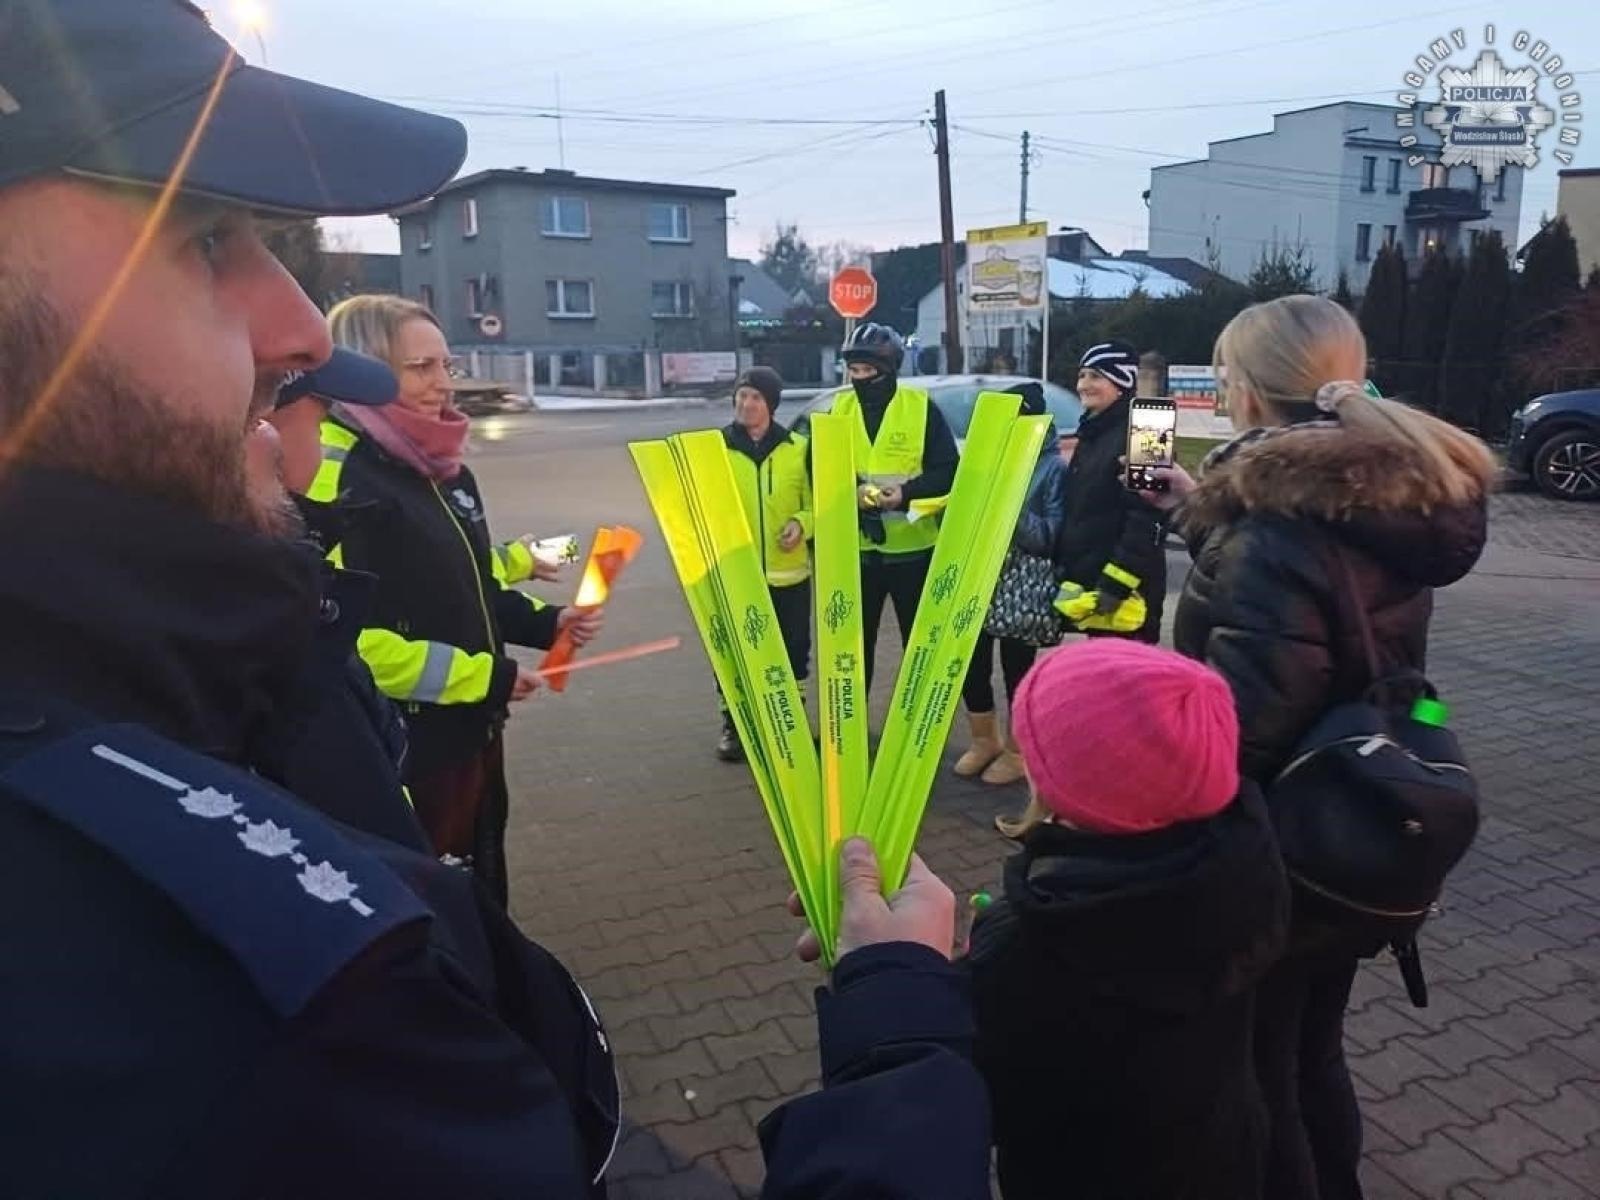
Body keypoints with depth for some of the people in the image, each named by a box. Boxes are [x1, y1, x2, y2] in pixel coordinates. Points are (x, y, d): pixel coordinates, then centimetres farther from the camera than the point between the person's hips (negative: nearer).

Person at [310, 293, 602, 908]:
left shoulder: (445, 467, 9)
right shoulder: (336, 472, -20)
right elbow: (345, 637, -28)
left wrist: (546, 622, 1)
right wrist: (482, 677, -21)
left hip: (472, 731, 9)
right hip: (401, 747, -9)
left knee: (481, 895, 23)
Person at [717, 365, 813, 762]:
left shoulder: (798, 448, 3)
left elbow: (817, 503, 8)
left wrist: (801, 523, -12)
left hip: (789, 573, 2)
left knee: (793, 651, 12)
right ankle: (733, 725, 22)